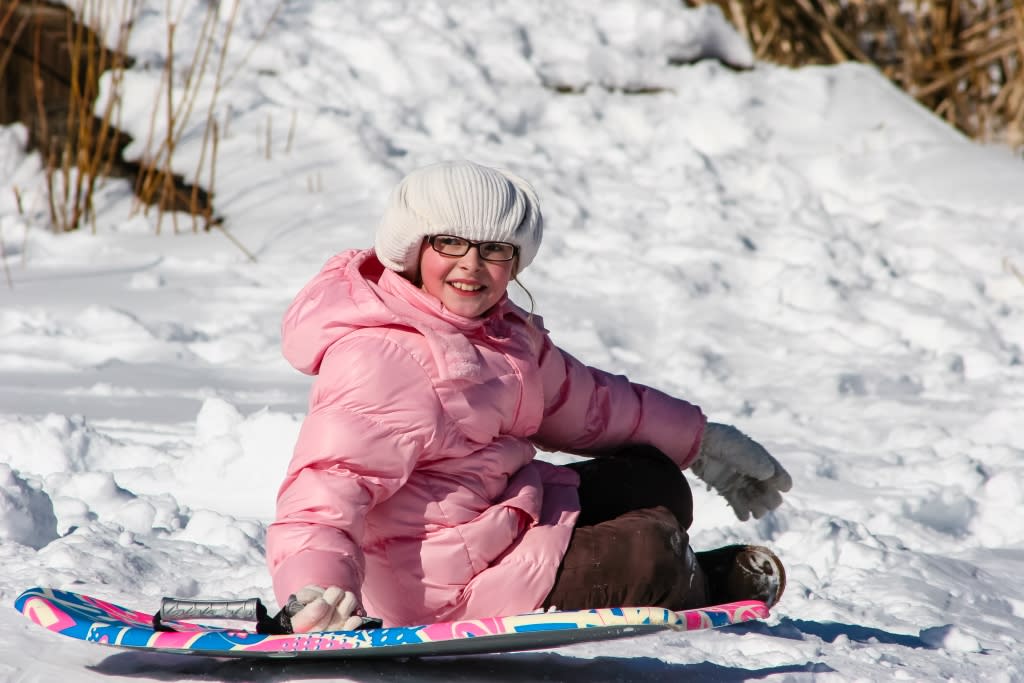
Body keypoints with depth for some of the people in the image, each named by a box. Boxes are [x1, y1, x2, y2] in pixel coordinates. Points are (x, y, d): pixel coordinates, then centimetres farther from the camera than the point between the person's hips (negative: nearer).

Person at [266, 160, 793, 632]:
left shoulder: (500, 330, 6)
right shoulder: (379, 363, -25)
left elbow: (581, 399, 20)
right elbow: (327, 485, -32)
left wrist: (702, 443, 26)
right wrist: (314, 592, -50)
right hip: (451, 588, -11)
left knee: (654, 484, 14)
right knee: (647, 549, -14)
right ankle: (711, 586, 18)